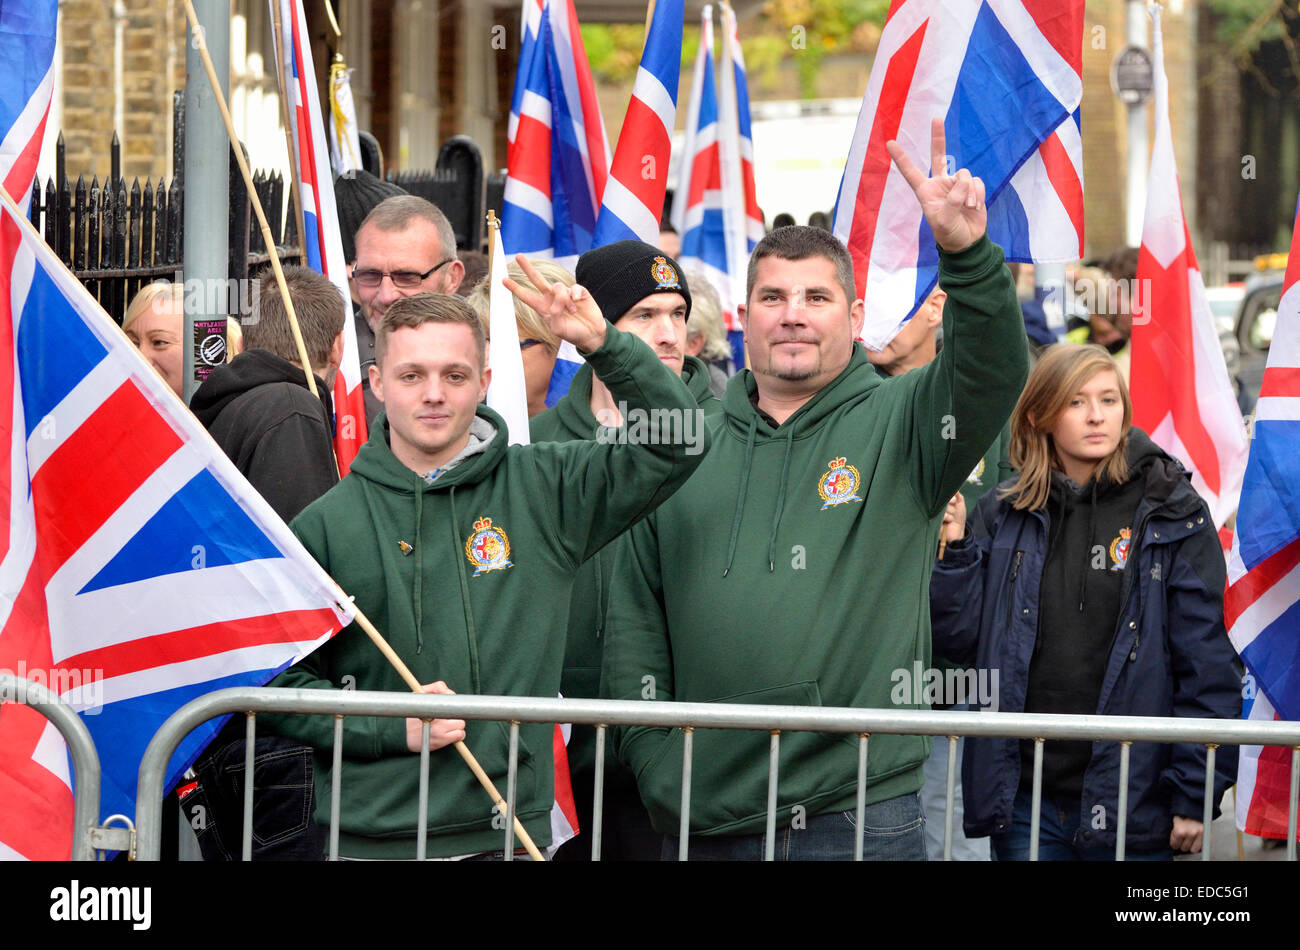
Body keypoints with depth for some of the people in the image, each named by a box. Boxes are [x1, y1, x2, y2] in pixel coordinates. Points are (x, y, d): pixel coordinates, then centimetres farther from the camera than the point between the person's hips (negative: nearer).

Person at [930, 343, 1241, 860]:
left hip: (1131, 798, -2)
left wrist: (1195, 794, -8)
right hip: (1024, 799, 3)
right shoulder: (1004, 514, 7)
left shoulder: (1174, 513, -1)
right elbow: (962, 638, 7)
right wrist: (953, 549, -7)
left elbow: (1206, 659, -3)